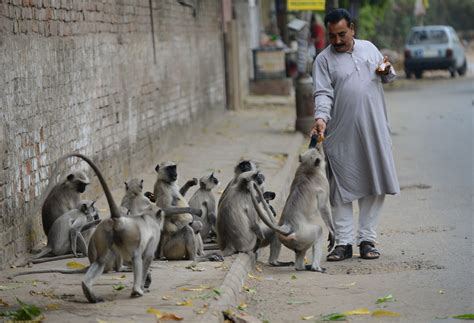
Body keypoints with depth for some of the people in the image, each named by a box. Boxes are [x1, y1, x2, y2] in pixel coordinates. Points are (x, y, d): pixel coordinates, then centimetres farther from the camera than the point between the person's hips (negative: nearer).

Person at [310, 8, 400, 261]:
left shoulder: (369, 48, 11)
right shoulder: (324, 60, -1)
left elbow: (388, 76, 24)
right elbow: (323, 94, -10)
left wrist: (387, 71, 0)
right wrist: (321, 117, -28)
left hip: (373, 131, 3)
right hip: (341, 134, -3)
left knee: (374, 186, 5)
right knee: (341, 189, -1)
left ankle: (367, 240, 14)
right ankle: (343, 243, 6)